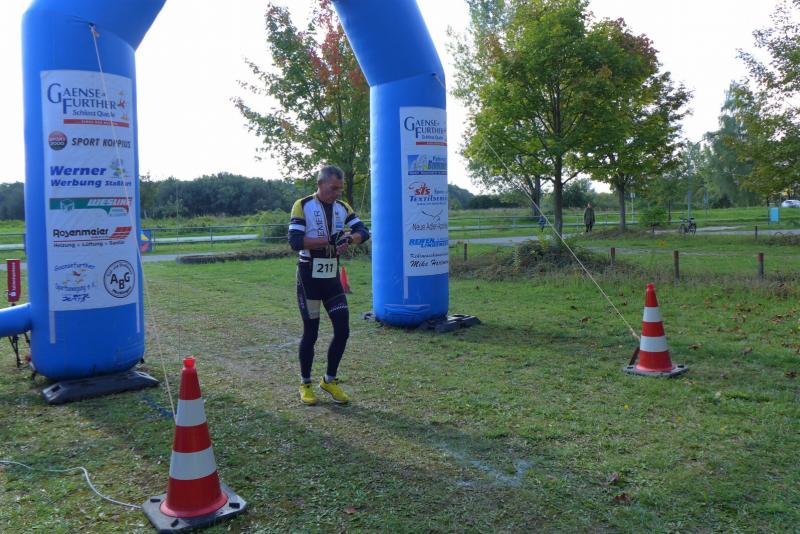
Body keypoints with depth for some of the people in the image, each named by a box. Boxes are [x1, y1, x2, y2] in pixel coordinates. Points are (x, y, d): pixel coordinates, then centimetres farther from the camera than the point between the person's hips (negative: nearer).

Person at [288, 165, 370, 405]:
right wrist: (329, 240, -25)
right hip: (309, 278, -5)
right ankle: (305, 384, 22)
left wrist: (349, 238, -24)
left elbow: (363, 231, -2)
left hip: (332, 278, 5)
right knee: (310, 332, 4)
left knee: (342, 330, 2)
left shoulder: (342, 207, 6)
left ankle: (329, 380, 21)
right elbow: (295, 241, -20)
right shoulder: (303, 205, -10)